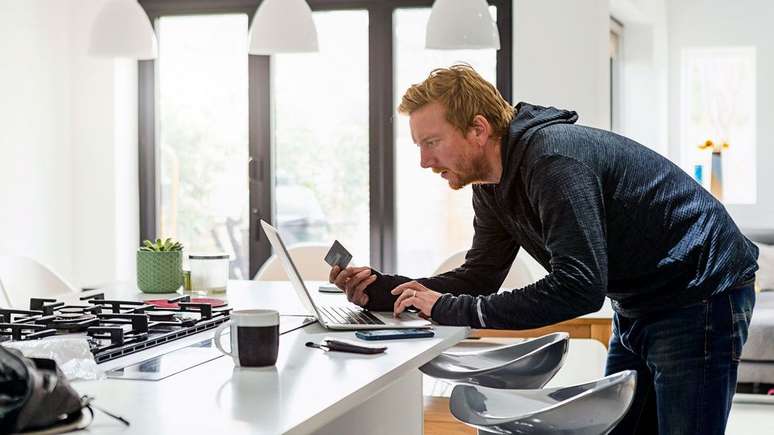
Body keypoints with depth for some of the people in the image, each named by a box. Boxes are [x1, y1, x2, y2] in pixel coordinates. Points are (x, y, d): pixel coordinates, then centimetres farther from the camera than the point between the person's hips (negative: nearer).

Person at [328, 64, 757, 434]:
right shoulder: (492, 186, 2)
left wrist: (450, 309, -30)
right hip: (638, 308, 10)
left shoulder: (553, 159, -28)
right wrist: (380, 289, -9)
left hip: (699, 296, -10)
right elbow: (479, 278, 6)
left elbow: (579, 288, -34)